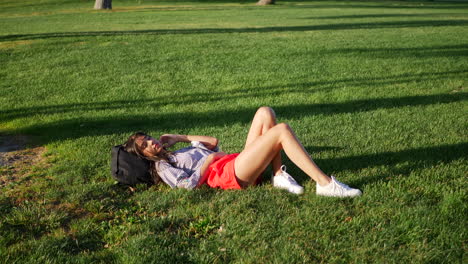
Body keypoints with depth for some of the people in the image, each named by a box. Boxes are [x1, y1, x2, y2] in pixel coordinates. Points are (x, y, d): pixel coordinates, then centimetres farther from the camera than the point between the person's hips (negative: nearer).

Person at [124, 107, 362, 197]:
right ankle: (325, 184, -25)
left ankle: (279, 176, -8)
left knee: (265, 113, -3)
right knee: (282, 130, -21)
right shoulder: (162, 167, 4)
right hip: (232, 175, -9)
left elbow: (213, 142, 31)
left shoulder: (177, 154, 30)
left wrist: (179, 138, 25)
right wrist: (208, 161, -4)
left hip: (240, 162, 9)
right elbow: (189, 184, -14)